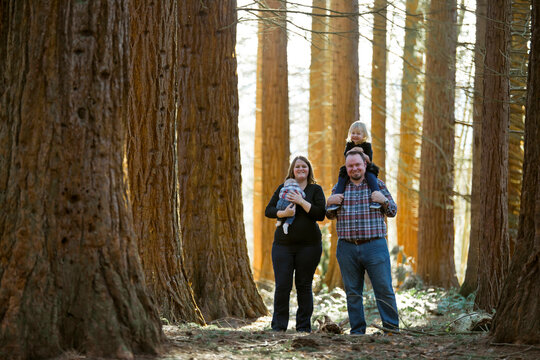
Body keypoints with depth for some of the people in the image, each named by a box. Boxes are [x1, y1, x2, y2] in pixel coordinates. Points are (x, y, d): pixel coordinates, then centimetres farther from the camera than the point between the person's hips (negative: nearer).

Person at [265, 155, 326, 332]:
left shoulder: (316, 190, 6)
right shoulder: (283, 188, 12)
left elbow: (320, 214, -6)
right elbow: (268, 210, 6)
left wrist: (301, 201, -13)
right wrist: (283, 213, -12)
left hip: (308, 245, -1)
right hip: (283, 244, 1)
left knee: (304, 286, 2)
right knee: (282, 286, -5)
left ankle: (303, 327, 9)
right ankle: (278, 326, 4)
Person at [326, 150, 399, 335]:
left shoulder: (377, 185, 8)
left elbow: (393, 212, 10)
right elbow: (330, 216, 20)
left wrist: (384, 200, -10)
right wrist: (329, 202, -1)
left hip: (375, 245, -2)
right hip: (347, 248, 2)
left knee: (384, 289, -4)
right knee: (352, 292, 7)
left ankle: (392, 328, 3)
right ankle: (357, 330, 14)